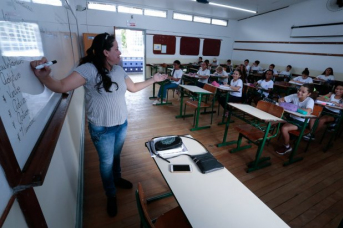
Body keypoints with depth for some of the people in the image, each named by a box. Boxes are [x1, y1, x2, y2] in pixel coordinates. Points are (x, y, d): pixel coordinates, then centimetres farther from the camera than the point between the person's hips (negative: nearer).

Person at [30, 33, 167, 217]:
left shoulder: (118, 70, 0)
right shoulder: (89, 69, -20)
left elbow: (133, 88, 11)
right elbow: (61, 86, -26)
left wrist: (153, 79, 14)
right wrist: (43, 76, -46)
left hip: (122, 124, 6)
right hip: (102, 129, -5)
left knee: (116, 156, 26)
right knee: (106, 162, 14)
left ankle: (117, 179, 53)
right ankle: (111, 196, 38)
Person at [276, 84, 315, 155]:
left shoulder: (310, 100, -19)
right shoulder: (295, 96, -4)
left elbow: (308, 111, -39)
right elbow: (280, 99, -1)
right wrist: (283, 103, -23)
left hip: (301, 122, -6)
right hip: (291, 118, 6)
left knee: (284, 128, -27)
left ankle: (287, 147, -3)